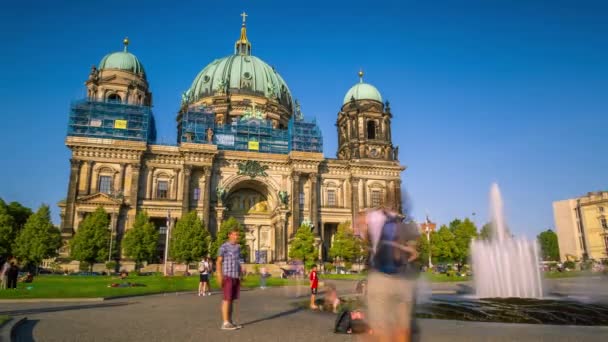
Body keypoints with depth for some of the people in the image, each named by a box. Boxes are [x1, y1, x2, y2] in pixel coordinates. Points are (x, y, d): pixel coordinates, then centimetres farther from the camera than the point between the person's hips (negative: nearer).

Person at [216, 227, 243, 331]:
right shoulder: (224, 247, -9)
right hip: (227, 277, -8)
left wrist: (240, 277, 17)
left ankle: (230, 322, 13)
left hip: (236, 277, 8)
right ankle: (225, 323, -3)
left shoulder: (237, 247, 14)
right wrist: (219, 276, -22)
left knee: (233, 300, 8)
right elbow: (218, 262, -12)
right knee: (227, 300, -7)